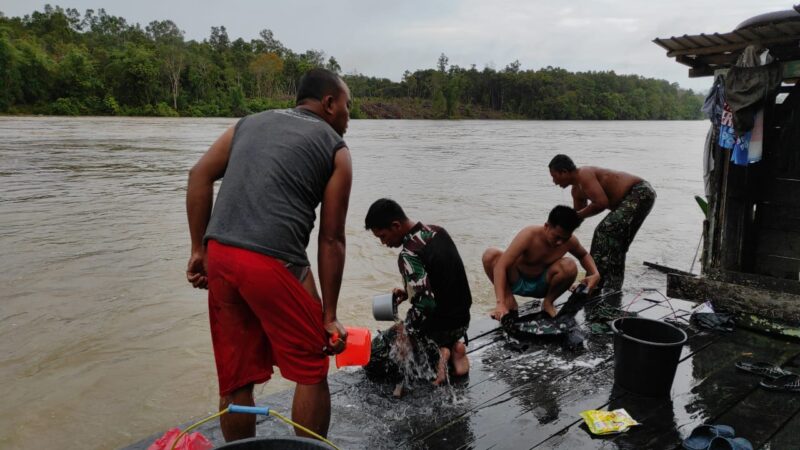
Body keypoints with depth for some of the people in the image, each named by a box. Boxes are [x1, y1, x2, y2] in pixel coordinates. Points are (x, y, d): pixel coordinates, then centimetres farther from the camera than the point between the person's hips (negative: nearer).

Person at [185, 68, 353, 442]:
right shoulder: (336, 149, 8)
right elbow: (331, 239, 3)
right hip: (273, 262, -5)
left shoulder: (251, 122, 22)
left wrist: (199, 250, 10)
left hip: (219, 255, 6)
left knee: (236, 378, 17)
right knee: (310, 373, 11)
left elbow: (200, 176, 8)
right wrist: (329, 315, 7)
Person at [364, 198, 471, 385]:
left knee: (370, 358, 7)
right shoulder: (438, 231, 1)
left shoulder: (409, 255, -24)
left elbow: (424, 305, -29)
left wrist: (402, 340, -19)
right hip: (462, 320, 8)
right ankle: (451, 347, 10)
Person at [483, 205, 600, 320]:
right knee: (490, 254, -31)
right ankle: (509, 300, -9)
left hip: (541, 285, 2)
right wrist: (500, 303, -46)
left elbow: (583, 255, 10)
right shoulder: (529, 235, -29)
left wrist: (595, 274, -12)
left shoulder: (570, 241, -16)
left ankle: (548, 302, -1)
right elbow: (500, 266, -36)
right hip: (517, 283, -2)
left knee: (570, 266, -28)